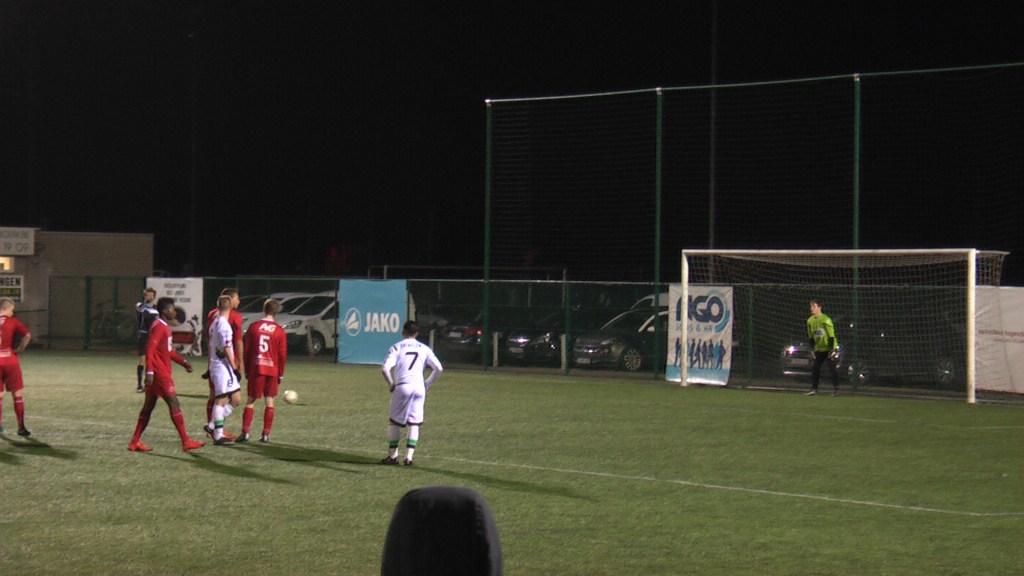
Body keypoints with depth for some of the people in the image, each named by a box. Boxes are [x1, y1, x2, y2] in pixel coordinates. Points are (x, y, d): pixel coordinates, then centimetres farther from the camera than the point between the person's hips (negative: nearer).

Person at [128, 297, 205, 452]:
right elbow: (150, 349, -21)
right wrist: (150, 371, -25)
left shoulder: (165, 327, 17)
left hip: (162, 373, 10)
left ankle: (135, 442, 14)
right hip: (159, 373, -10)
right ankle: (186, 442, -9)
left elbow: (169, 350, 26)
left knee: (148, 406, 11)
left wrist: (183, 362, 19)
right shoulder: (158, 327, -15)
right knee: (174, 404, -9)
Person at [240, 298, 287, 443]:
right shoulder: (279, 331, -1)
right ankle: (266, 434, 6)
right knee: (269, 401, 8)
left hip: (255, 369, 0)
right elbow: (282, 355, 1)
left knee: (251, 400, 4)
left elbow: (246, 350, 3)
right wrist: (280, 374, 12)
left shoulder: (254, 327, 0)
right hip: (272, 370, 0)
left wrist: (247, 370, 12)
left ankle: (245, 432, -5)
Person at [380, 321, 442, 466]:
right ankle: (409, 457, 2)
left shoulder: (396, 348, 2)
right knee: (414, 423, 8)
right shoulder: (424, 349, 10)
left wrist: (391, 384, 3)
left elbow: (385, 368, -10)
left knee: (395, 421, 12)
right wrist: (427, 383, 12)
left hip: (402, 386, -2)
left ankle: (393, 455, 14)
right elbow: (438, 368, 2)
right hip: (419, 386, 2)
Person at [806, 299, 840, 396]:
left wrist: (832, 350, -20)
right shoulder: (810, 321, 1)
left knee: (832, 368, -8)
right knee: (815, 368, 2)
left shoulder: (825, 320, -19)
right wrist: (813, 349, 7)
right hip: (819, 349, 6)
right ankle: (814, 388, 8)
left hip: (829, 348, -6)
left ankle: (836, 389, -2)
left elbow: (831, 336, -18)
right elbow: (811, 337, 11)